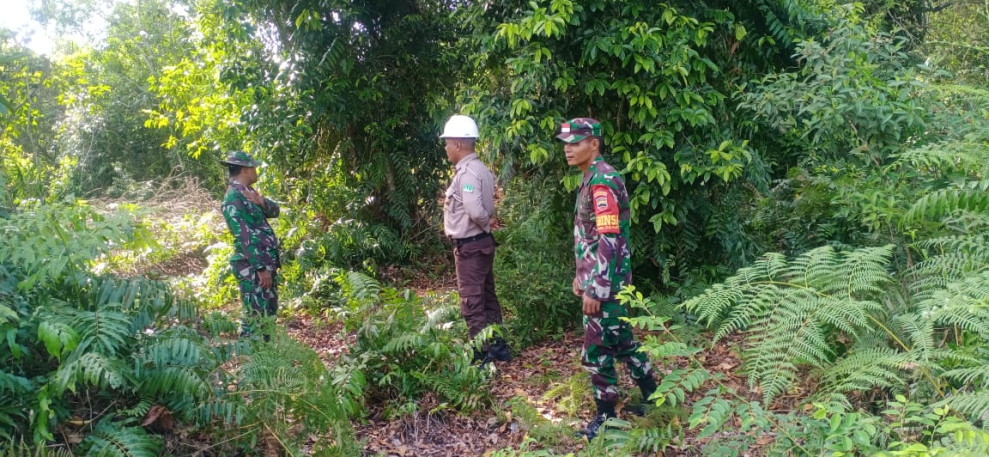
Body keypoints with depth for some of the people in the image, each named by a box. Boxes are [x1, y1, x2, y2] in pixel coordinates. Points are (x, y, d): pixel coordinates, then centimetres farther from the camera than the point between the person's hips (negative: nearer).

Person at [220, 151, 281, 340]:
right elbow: (244, 237, -21)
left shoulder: (248, 193, 13)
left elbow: (275, 211, 12)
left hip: (266, 262, 10)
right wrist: (261, 268, -22)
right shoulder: (233, 198, -16)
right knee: (256, 315, -6)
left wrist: (262, 201, -10)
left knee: (270, 312, 16)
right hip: (252, 266, -10)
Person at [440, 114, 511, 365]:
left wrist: (485, 224, -10)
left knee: (472, 303, -2)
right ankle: (498, 346, 26)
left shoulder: (467, 172, -20)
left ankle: (484, 355, 4)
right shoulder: (479, 169, 11)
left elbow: (476, 212, -28)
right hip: (481, 242, 10)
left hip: (470, 246, -10)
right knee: (487, 297, 17)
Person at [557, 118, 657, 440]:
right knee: (621, 340, 19)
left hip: (605, 283, -10)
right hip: (600, 279, 10)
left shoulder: (603, 181, -20)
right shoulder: (592, 178, 12)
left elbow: (609, 241, -24)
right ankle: (652, 396, 33)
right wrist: (580, 275, 21)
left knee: (596, 351, 0)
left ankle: (606, 415, 15)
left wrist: (595, 290, -23)